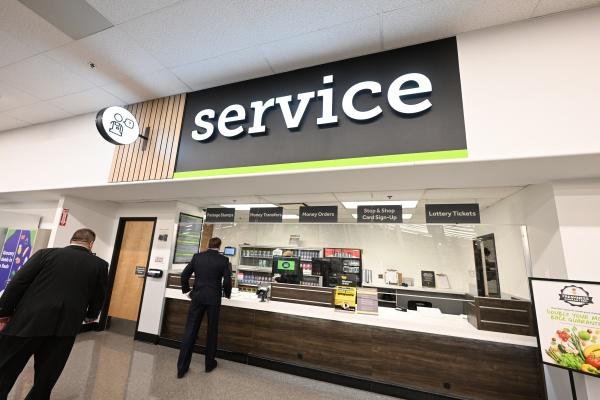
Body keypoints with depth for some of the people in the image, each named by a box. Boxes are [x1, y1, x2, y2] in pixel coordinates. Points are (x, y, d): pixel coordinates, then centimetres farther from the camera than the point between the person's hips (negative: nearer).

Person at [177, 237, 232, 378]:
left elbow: (184, 275, 3)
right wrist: (227, 294, 8)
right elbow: (227, 281, -11)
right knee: (212, 331, 14)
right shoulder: (223, 260, -7)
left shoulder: (197, 256, 1)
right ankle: (209, 364, 28)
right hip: (214, 299, -2)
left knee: (190, 330, 10)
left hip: (197, 297, 2)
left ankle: (182, 368, 17)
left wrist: (186, 291, 17)